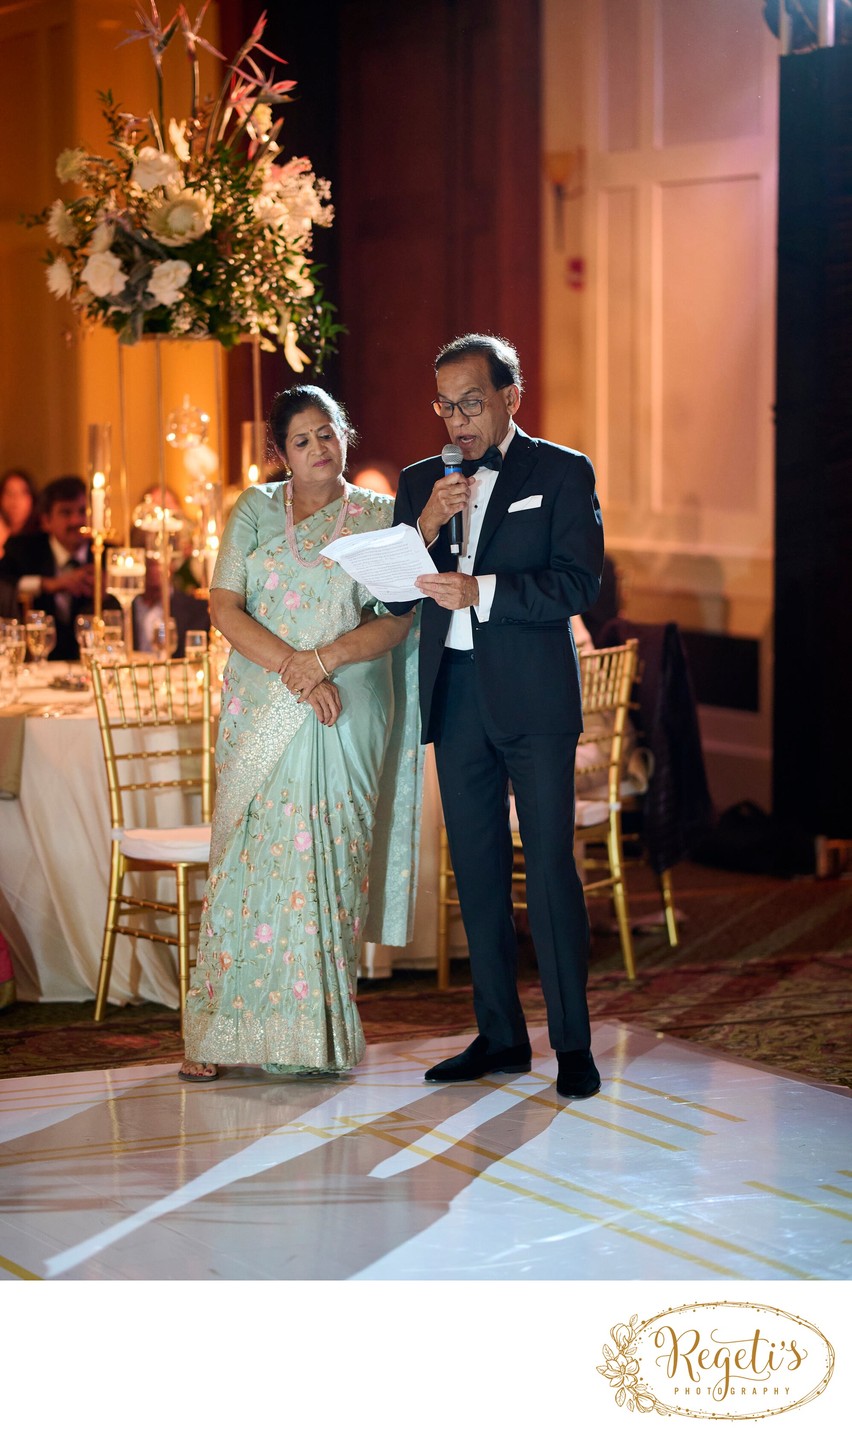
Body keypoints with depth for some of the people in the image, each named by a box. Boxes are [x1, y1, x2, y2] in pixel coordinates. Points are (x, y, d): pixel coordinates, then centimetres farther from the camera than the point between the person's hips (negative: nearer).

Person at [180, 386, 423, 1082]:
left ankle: (321, 1033, 3)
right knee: (252, 858, -3)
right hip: (262, 710, 0)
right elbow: (225, 608, -1)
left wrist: (327, 658, -17)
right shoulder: (254, 511, 9)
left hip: (349, 716, 0)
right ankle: (222, 1031, 0)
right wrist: (295, 671, -13)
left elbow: (397, 619, -1)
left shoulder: (380, 517, 7)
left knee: (332, 863, -2)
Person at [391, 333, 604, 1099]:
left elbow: (577, 583, -9)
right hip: (454, 693, 5)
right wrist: (426, 528, -8)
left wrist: (480, 591, -20)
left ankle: (573, 1042, -2)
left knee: (550, 865, -7)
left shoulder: (563, 473, 2)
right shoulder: (421, 481, 14)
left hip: (531, 693, -5)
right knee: (477, 869, 7)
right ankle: (500, 1035, 14)